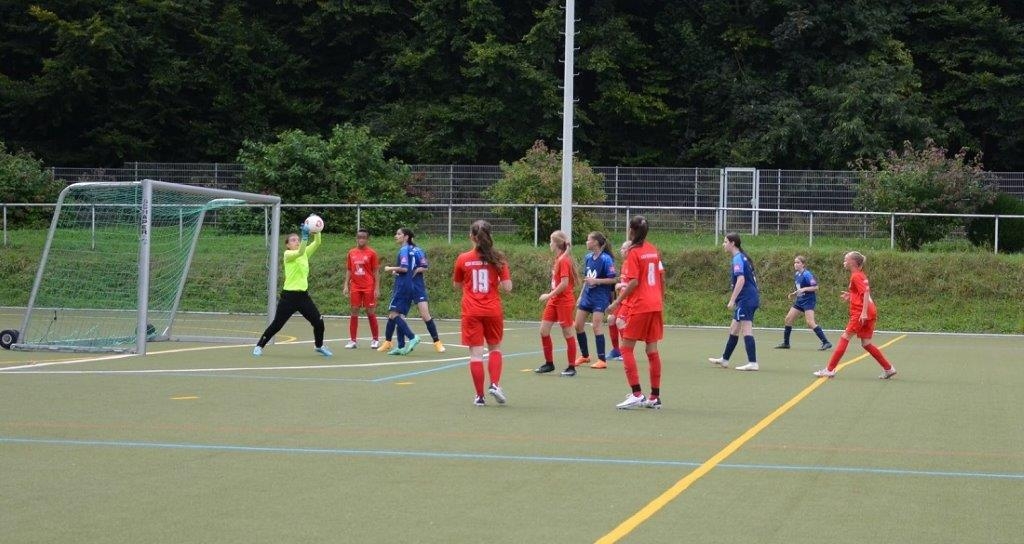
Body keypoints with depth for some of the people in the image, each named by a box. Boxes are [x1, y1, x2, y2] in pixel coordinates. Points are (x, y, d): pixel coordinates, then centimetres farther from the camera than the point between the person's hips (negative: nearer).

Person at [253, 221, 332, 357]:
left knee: (319, 322, 3)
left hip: (303, 295, 6)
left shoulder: (306, 253, 9)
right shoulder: (288, 254, -8)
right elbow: (300, 252, -29)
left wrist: (316, 231, -20)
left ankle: (319, 346, 26)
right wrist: (305, 235, -40)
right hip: (289, 295, -5)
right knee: (276, 324, -3)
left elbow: (317, 243, -3)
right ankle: (259, 346, 11)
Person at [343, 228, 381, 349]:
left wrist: (377, 288, -8)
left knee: (371, 313, 0)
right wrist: (346, 286, 6)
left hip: (369, 287, -3)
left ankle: (376, 340, 10)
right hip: (355, 287, 3)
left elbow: (376, 272, -2)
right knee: (354, 312, 1)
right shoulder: (351, 252, 8)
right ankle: (353, 341, 5)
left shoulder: (371, 253, -3)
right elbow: (349, 270, 14)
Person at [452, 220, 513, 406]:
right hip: (493, 311, 0)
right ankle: (495, 384, 2)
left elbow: (457, 285, 11)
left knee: (476, 353, 2)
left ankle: (480, 396, 3)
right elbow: (507, 287, -7)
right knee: (495, 348, 19)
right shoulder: (497, 259, -5)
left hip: (471, 312, 0)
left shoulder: (463, 259, -2)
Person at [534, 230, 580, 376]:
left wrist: (549, 295, -18)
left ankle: (571, 367, 7)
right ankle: (549, 363, 16)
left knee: (568, 333, -1)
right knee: (544, 330, 6)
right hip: (554, 301, 9)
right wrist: (550, 296, 15)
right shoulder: (558, 259, 11)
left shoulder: (564, 260, -16)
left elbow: (564, 283, -22)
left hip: (564, 301, -9)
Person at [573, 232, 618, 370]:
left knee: (597, 326, -11)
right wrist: (580, 296, 19)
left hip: (600, 297, -8)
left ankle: (602, 360, -4)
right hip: (587, 296, 8)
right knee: (578, 325, 7)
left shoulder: (606, 259, -14)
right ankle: (584, 356, 23)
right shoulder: (588, 258, 9)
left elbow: (613, 279, -14)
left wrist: (596, 281, -23)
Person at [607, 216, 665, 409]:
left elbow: (633, 282, -16)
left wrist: (617, 302, -13)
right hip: (655, 305, 7)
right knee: (652, 350, 8)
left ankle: (636, 394, -10)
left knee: (626, 348, -1)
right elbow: (661, 278, 14)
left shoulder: (633, 252, -10)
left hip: (637, 306, -7)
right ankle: (655, 396, 9)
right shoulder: (653, 250, 10)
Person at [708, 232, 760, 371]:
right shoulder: (743, 257, 16)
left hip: (745, 299, -10)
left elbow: (741, 280, -23)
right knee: (733, 330, 17)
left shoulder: (737, 258, -13)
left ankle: (752, 363, -12)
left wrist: (732, 300, -21)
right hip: (751, 298, 10)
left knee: (746, 330, -10)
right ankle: (724, 359, 25)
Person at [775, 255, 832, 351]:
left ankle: (826, 343, -17)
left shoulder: (807, 274, -15)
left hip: (808, 301, -9)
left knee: (810, 323, -19)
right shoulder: (796, 275, 11)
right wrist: (795, 294, 11)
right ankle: (785, 343, 20)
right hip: (800, 300, 9)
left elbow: (815, 287, -18)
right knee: (788, 319, 9)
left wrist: (804, 289, -26)